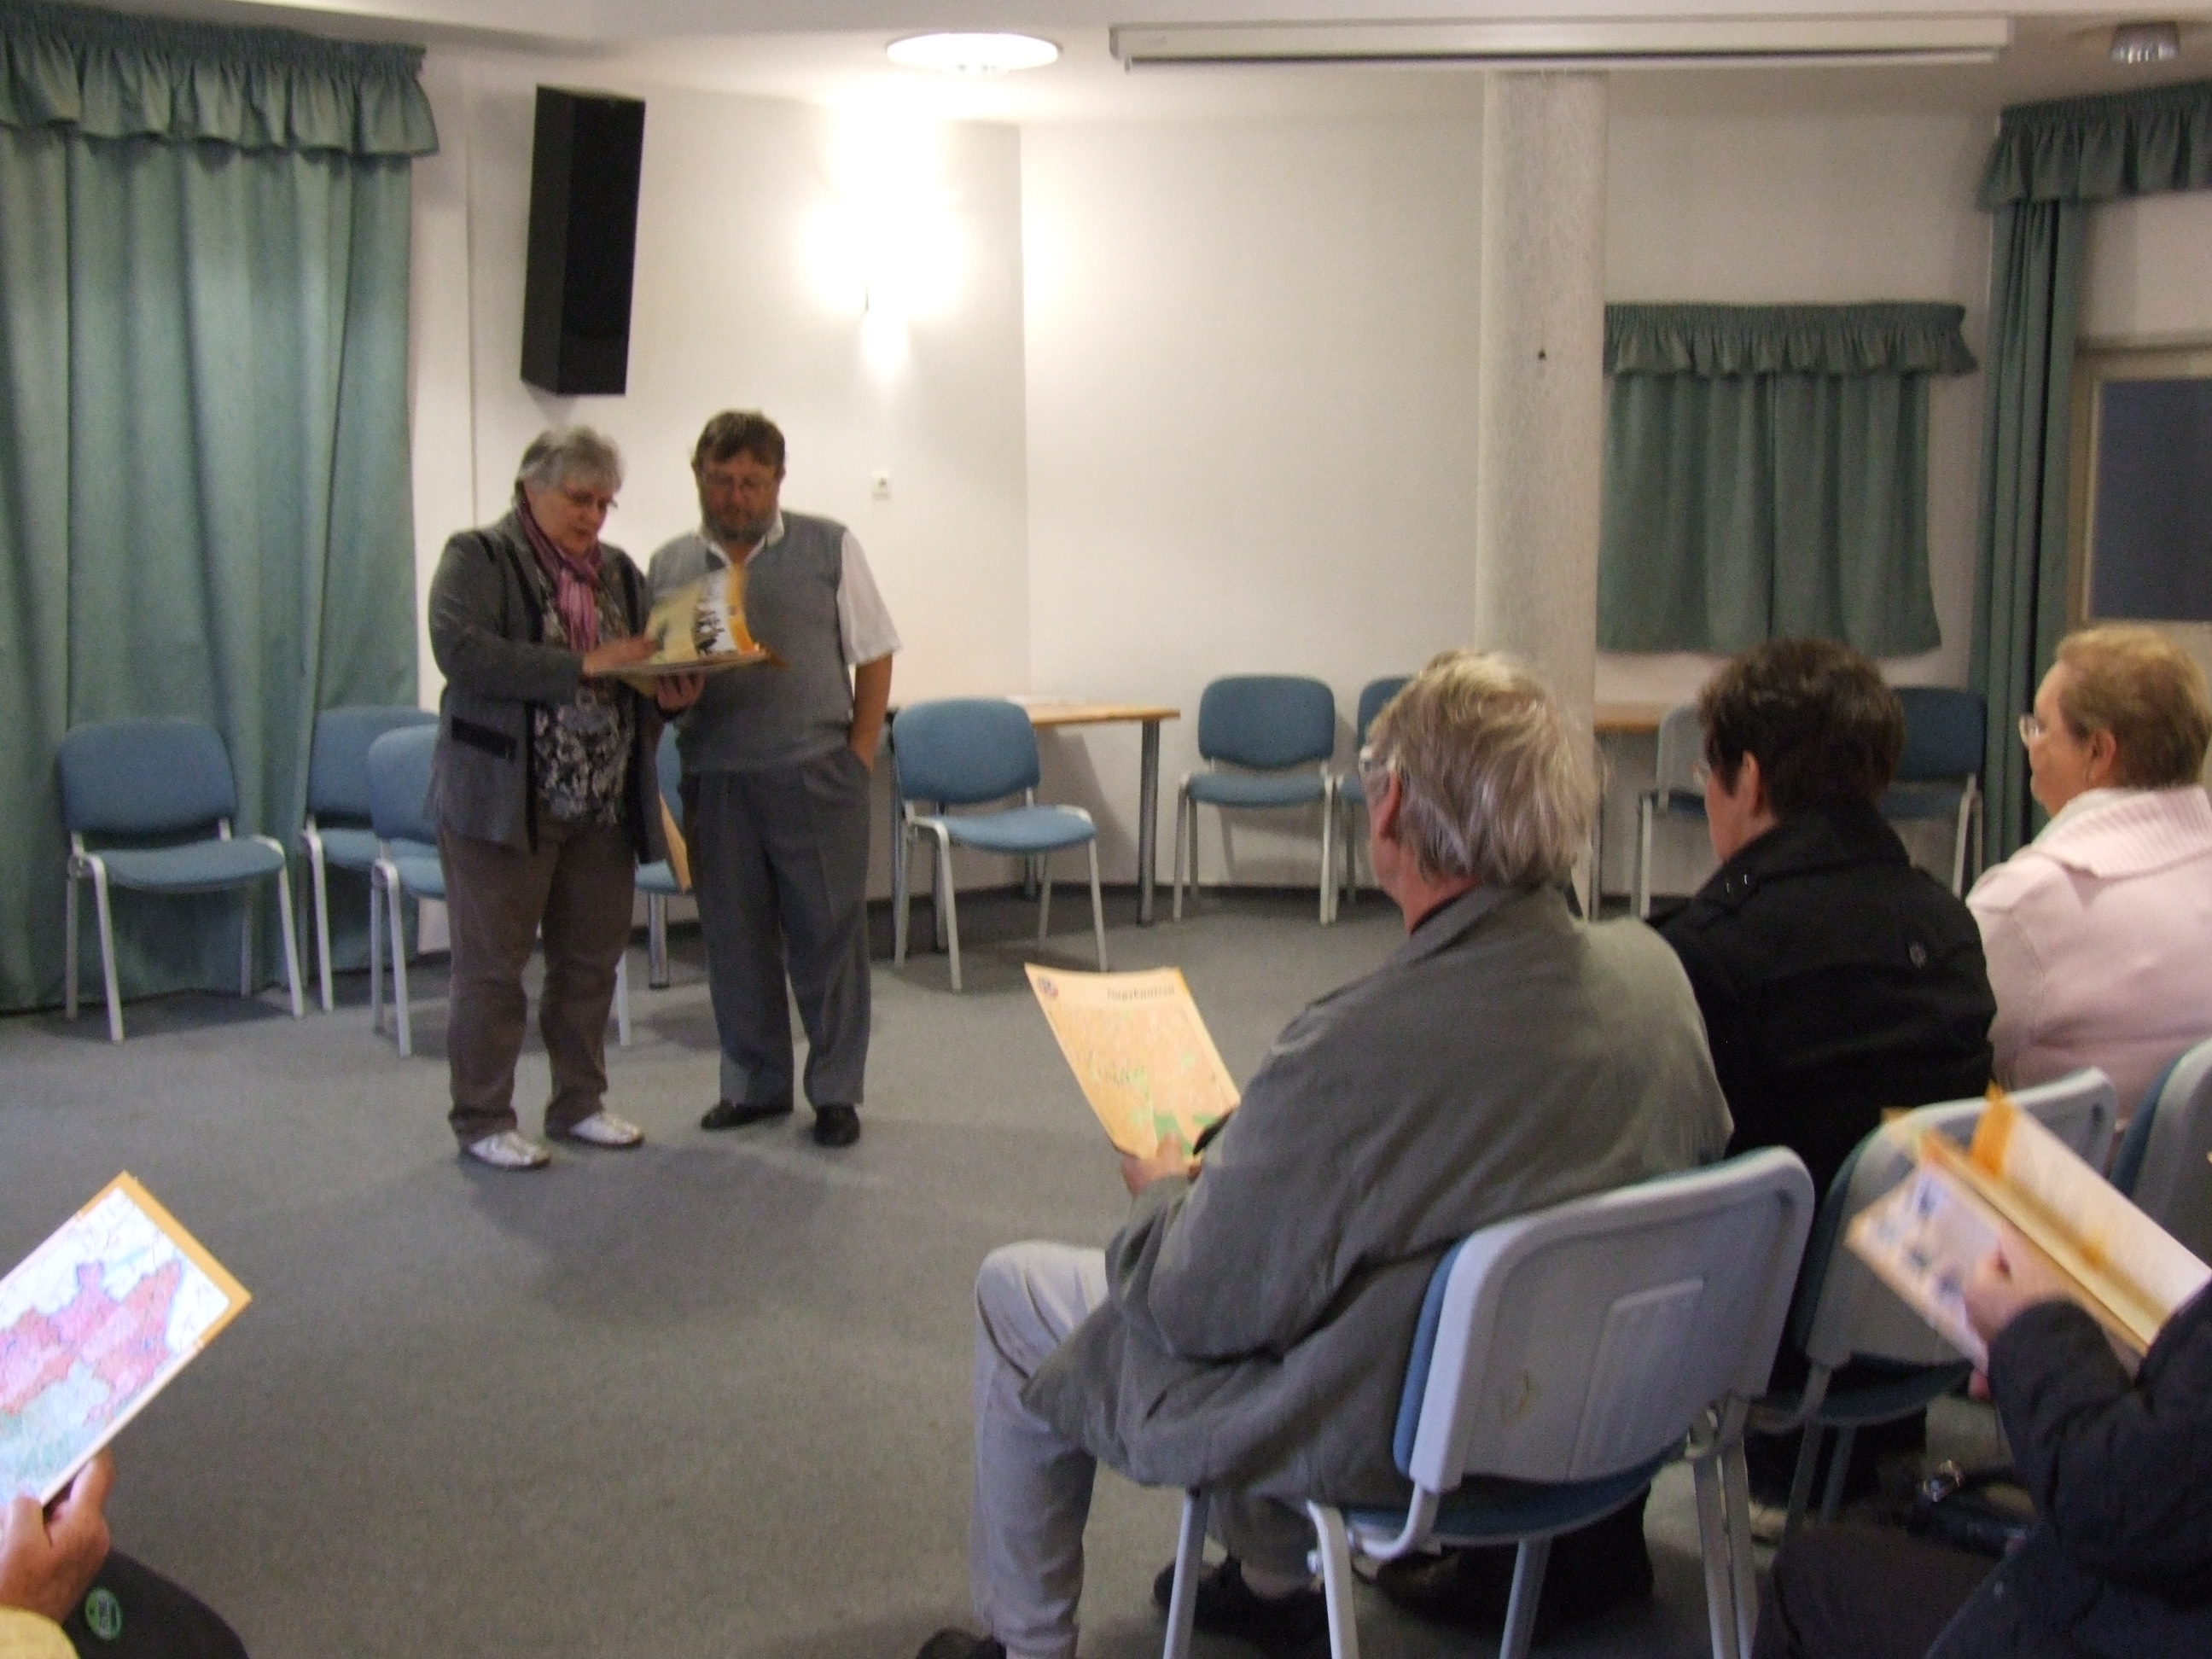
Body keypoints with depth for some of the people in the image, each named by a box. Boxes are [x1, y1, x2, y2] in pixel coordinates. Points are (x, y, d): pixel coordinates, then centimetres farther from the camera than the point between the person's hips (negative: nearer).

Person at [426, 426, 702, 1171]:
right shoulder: (478, 558, -5)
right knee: (492, 964, 2)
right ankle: (483, 1120, 12)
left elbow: (645, 671, 18)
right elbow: (461, 651, -21)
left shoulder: (618, 571, 14)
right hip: (503, 797, -6)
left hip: (603, 803, 6)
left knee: (591, 960, 12)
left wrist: (670, 693, -6)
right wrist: (582, 665, -25)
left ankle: (579, 1102, 25)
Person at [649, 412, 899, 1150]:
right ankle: (753, 1083, 23)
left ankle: (835, 1090, 14)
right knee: (733, 938, 9)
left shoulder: (828, 549, 4)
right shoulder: (669, 565, 9)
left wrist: (859, 755, -3)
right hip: (714, 779, 2)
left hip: (815, 775, -2)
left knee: (828, 935, 3)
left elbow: (873, 657, 5)